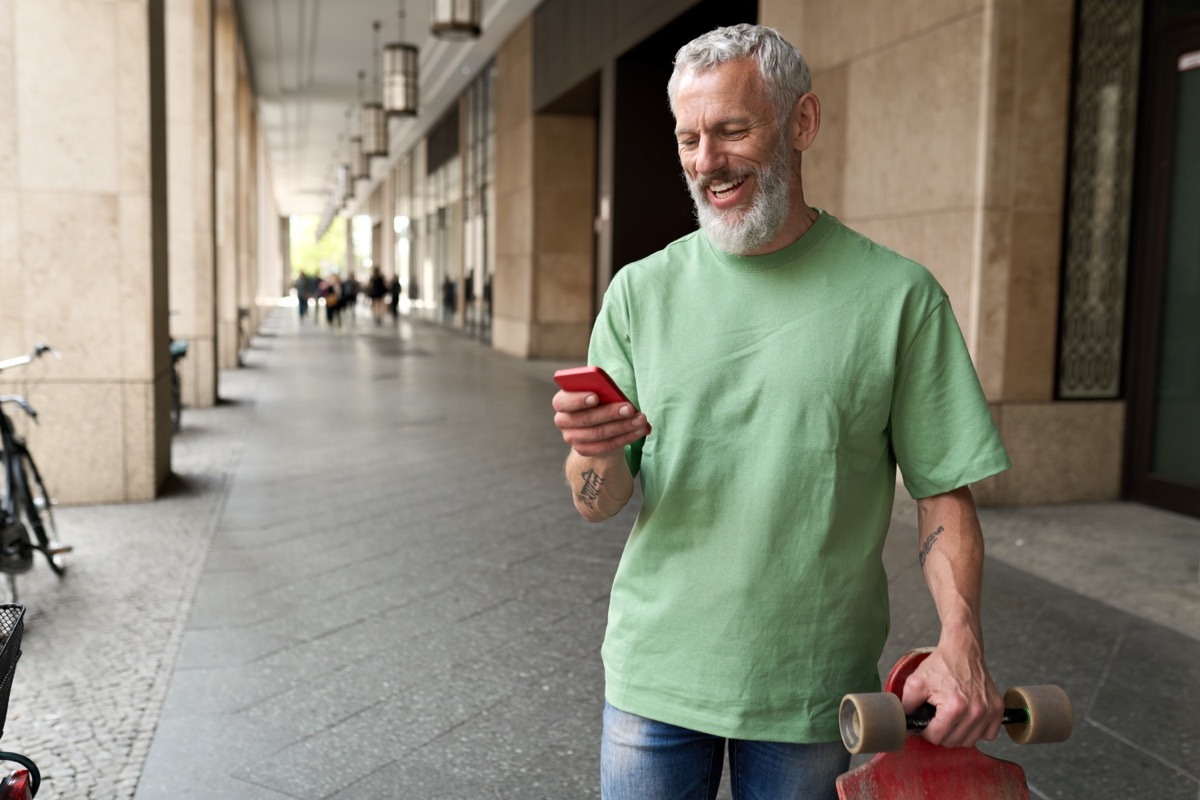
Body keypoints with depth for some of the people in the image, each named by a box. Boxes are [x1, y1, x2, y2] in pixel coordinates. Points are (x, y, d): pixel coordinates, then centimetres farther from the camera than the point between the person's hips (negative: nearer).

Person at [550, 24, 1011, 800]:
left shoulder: (898, 295, -6)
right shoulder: (640, 291, -1)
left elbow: (944, 488, -3)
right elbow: (600, 503, -2)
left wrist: (961, 643, -16)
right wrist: (596, 452, -24)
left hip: (813, 694, -1)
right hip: (655, 674, 2)